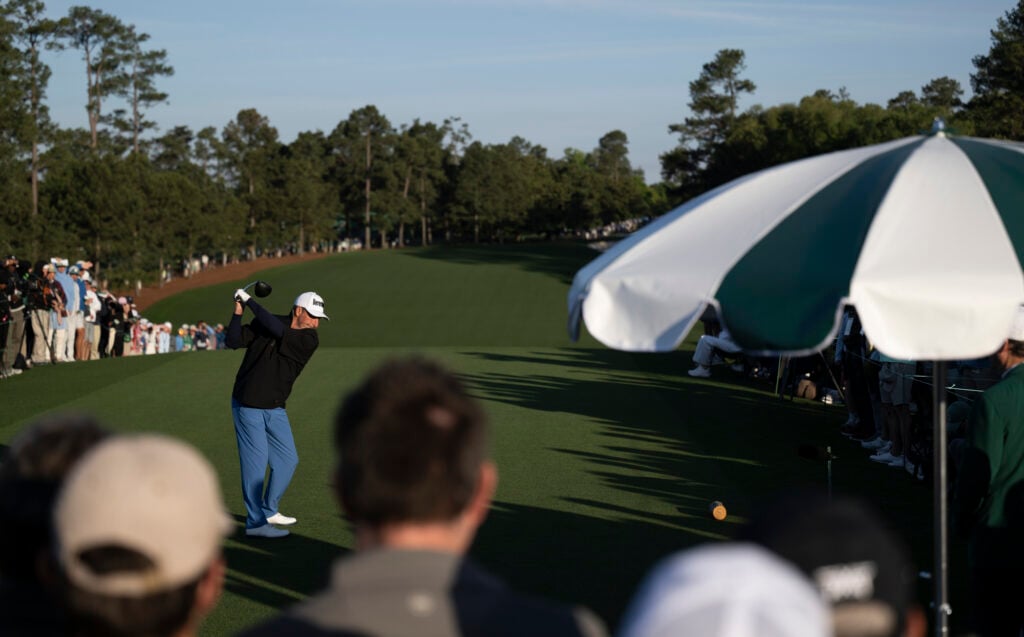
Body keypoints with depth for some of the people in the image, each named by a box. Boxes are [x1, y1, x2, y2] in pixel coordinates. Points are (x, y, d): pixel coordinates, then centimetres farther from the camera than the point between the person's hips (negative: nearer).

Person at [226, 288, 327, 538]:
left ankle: (268, 511, 29)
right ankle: (255, 522, -1)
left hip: (275, 409, 4)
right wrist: (239, 311, -21)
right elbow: (233, 341, -8)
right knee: (256, 463, -7)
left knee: (288, 460, 11)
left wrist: (250, 301, -20)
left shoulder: (309, 339, -8)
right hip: (248, 406, -4)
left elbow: (277, 331, -23)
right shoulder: (264, 323, -8)